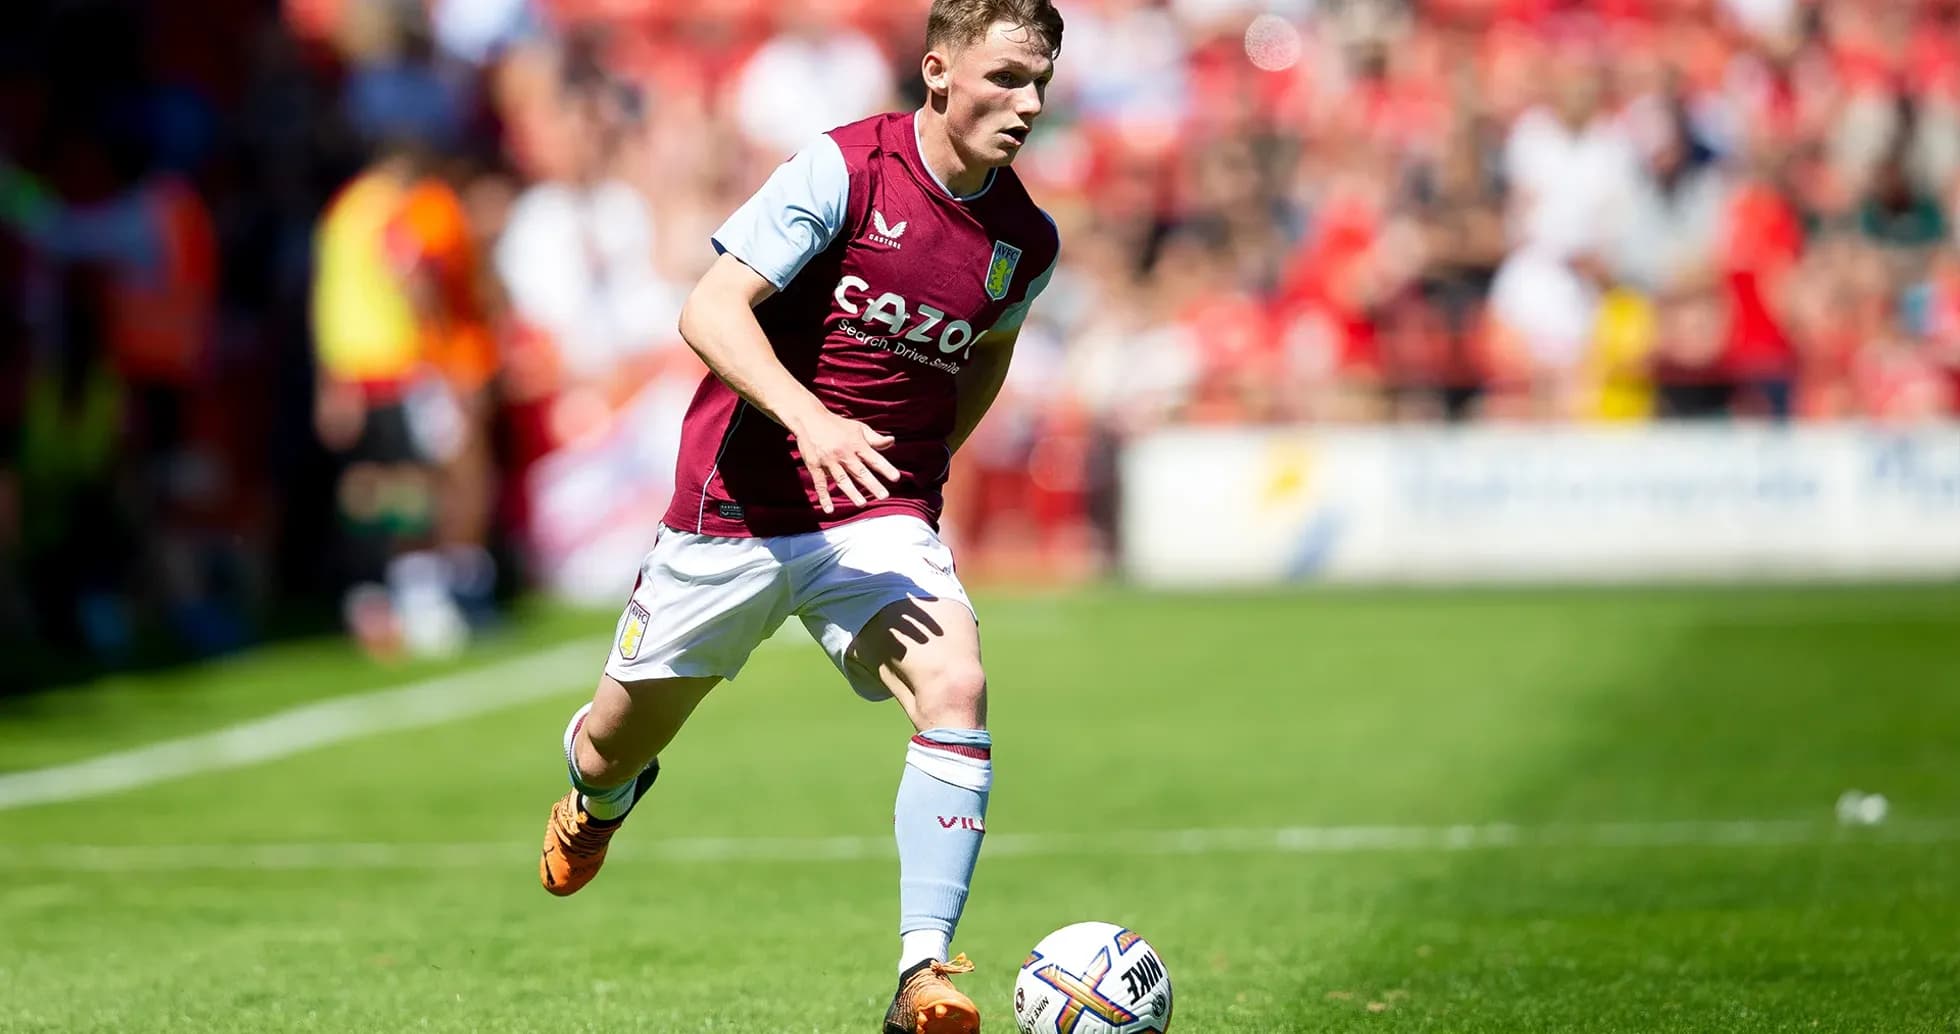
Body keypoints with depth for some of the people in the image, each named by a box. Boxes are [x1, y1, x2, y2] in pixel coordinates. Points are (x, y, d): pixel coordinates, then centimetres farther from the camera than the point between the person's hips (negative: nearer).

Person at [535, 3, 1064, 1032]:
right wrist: (809, 420, -36)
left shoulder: (1026, 241, 0)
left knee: (955, 688, -26)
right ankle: (598, 804, 53)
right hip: (737, 508, -2)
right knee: (617, 744, 12)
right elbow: (710, 310, -22)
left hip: (881, 520, 3)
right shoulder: (840, 169, -15)